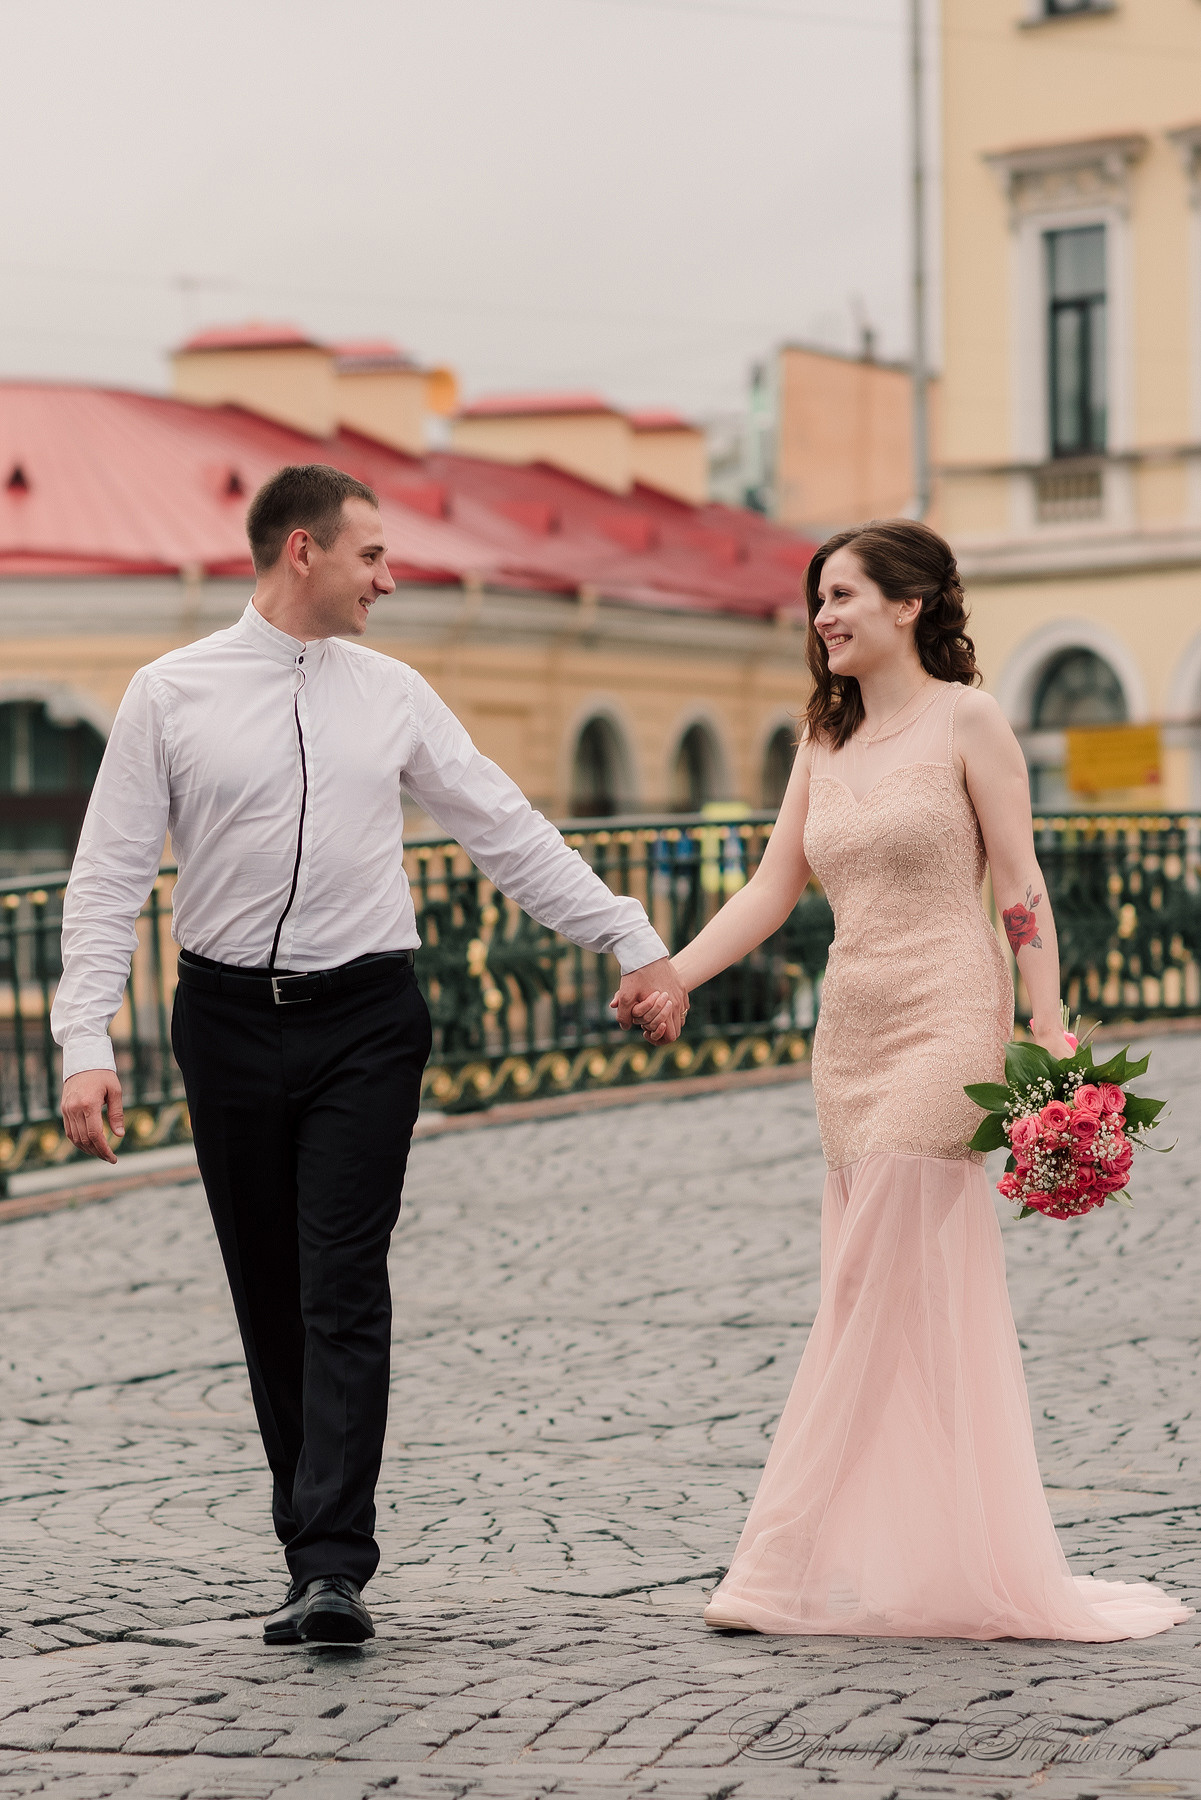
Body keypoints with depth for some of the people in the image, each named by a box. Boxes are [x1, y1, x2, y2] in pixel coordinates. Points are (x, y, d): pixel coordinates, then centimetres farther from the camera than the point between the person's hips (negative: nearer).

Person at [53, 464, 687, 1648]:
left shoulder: (393, 696, 7)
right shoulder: (171, 694, -1)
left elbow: (510, 836, 11)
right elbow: (109, 877, -1)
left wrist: (635, 942, 7)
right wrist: (86, 1042, -10)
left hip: (365, 1020, 0)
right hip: (231, 1018, 0)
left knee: (344, 1292, -9)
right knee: (268, 1301, 6)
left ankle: (333, 1571, -12)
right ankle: (310, 1544, 17)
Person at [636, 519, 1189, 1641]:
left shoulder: (966, 722, -3)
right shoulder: (825, 741, 15)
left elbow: (1021, 884, -5)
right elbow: (773, 887, 12)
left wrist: (1049, 1029, -11)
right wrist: (667, 976, 0)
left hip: (945, 1023, -7)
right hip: (849, 1030, 7)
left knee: (874, 1287, -9)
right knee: (922, 1304, 7)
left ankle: (800, 1560, -7)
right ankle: (944, 1564, 12)